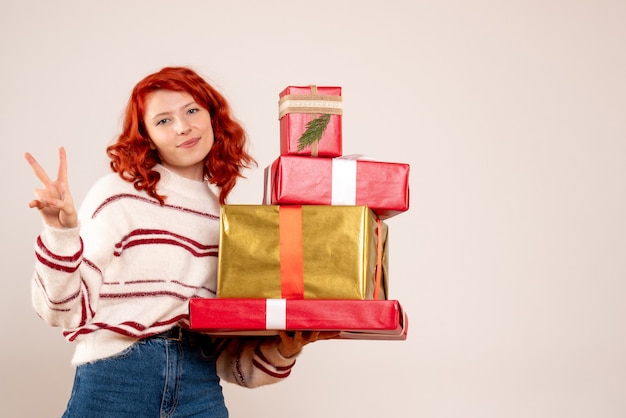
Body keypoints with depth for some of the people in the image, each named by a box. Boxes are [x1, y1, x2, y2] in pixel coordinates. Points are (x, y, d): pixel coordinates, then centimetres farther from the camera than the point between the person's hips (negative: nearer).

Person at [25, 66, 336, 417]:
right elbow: (67, 311, -8)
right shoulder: (119, 195, -2)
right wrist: (62, 233, -19)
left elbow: (225, 349, 10)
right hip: (113, 384, -3)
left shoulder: (226, 220, 9)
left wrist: (282, 350, -5)